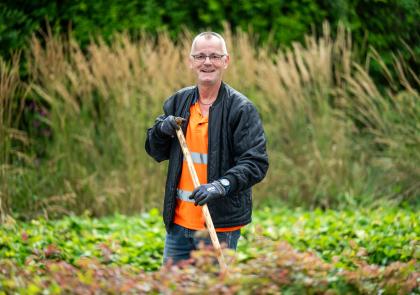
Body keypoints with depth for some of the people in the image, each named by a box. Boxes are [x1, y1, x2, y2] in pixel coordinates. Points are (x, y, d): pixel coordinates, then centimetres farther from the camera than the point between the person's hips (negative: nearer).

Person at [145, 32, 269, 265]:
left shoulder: (241, 108, -7)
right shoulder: (179, 101, 11)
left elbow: (256, 163, -14)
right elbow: (156, 152, 19)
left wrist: (222, 185, -30)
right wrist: (161, 130, -3)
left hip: (220, 224, -6)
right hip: (178, 221, 6)